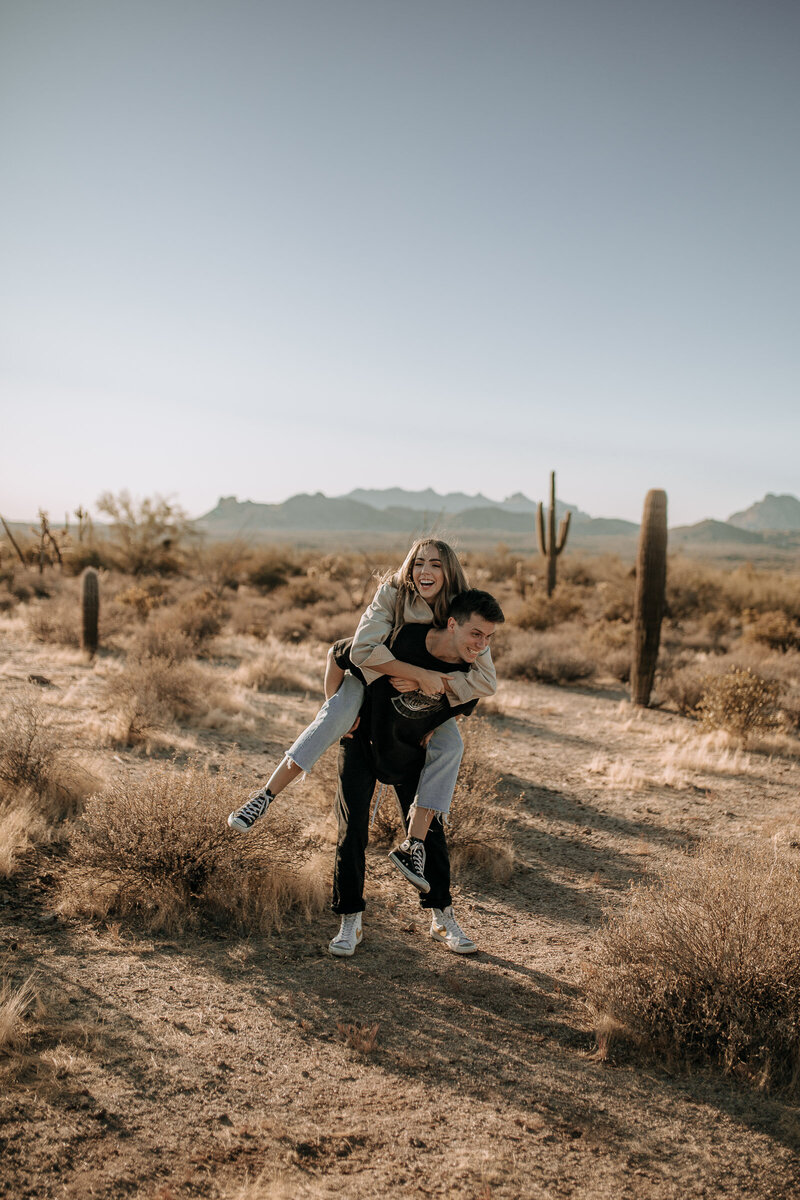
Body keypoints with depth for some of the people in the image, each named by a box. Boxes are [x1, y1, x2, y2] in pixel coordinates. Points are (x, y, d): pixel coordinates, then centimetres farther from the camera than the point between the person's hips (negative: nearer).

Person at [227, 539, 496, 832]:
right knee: (336, 715, -29)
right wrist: (420, 674, -37)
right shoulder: (392, 593, -23)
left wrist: (436, 683, -34)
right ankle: (265, 795, -24)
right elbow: (362, 649, -32)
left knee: (450, 746, -22)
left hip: (423, 698, 2)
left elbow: (486, 681, -23)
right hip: (373, 677, -1)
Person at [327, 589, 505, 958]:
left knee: (428, 827, 3)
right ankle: (350, 923, 6)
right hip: (362, 739, -3)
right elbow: (338, 654, -14)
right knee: (352, 828, -7)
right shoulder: (399, 643, -32)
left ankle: (442, 918, 20)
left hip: (409, 751, 3)